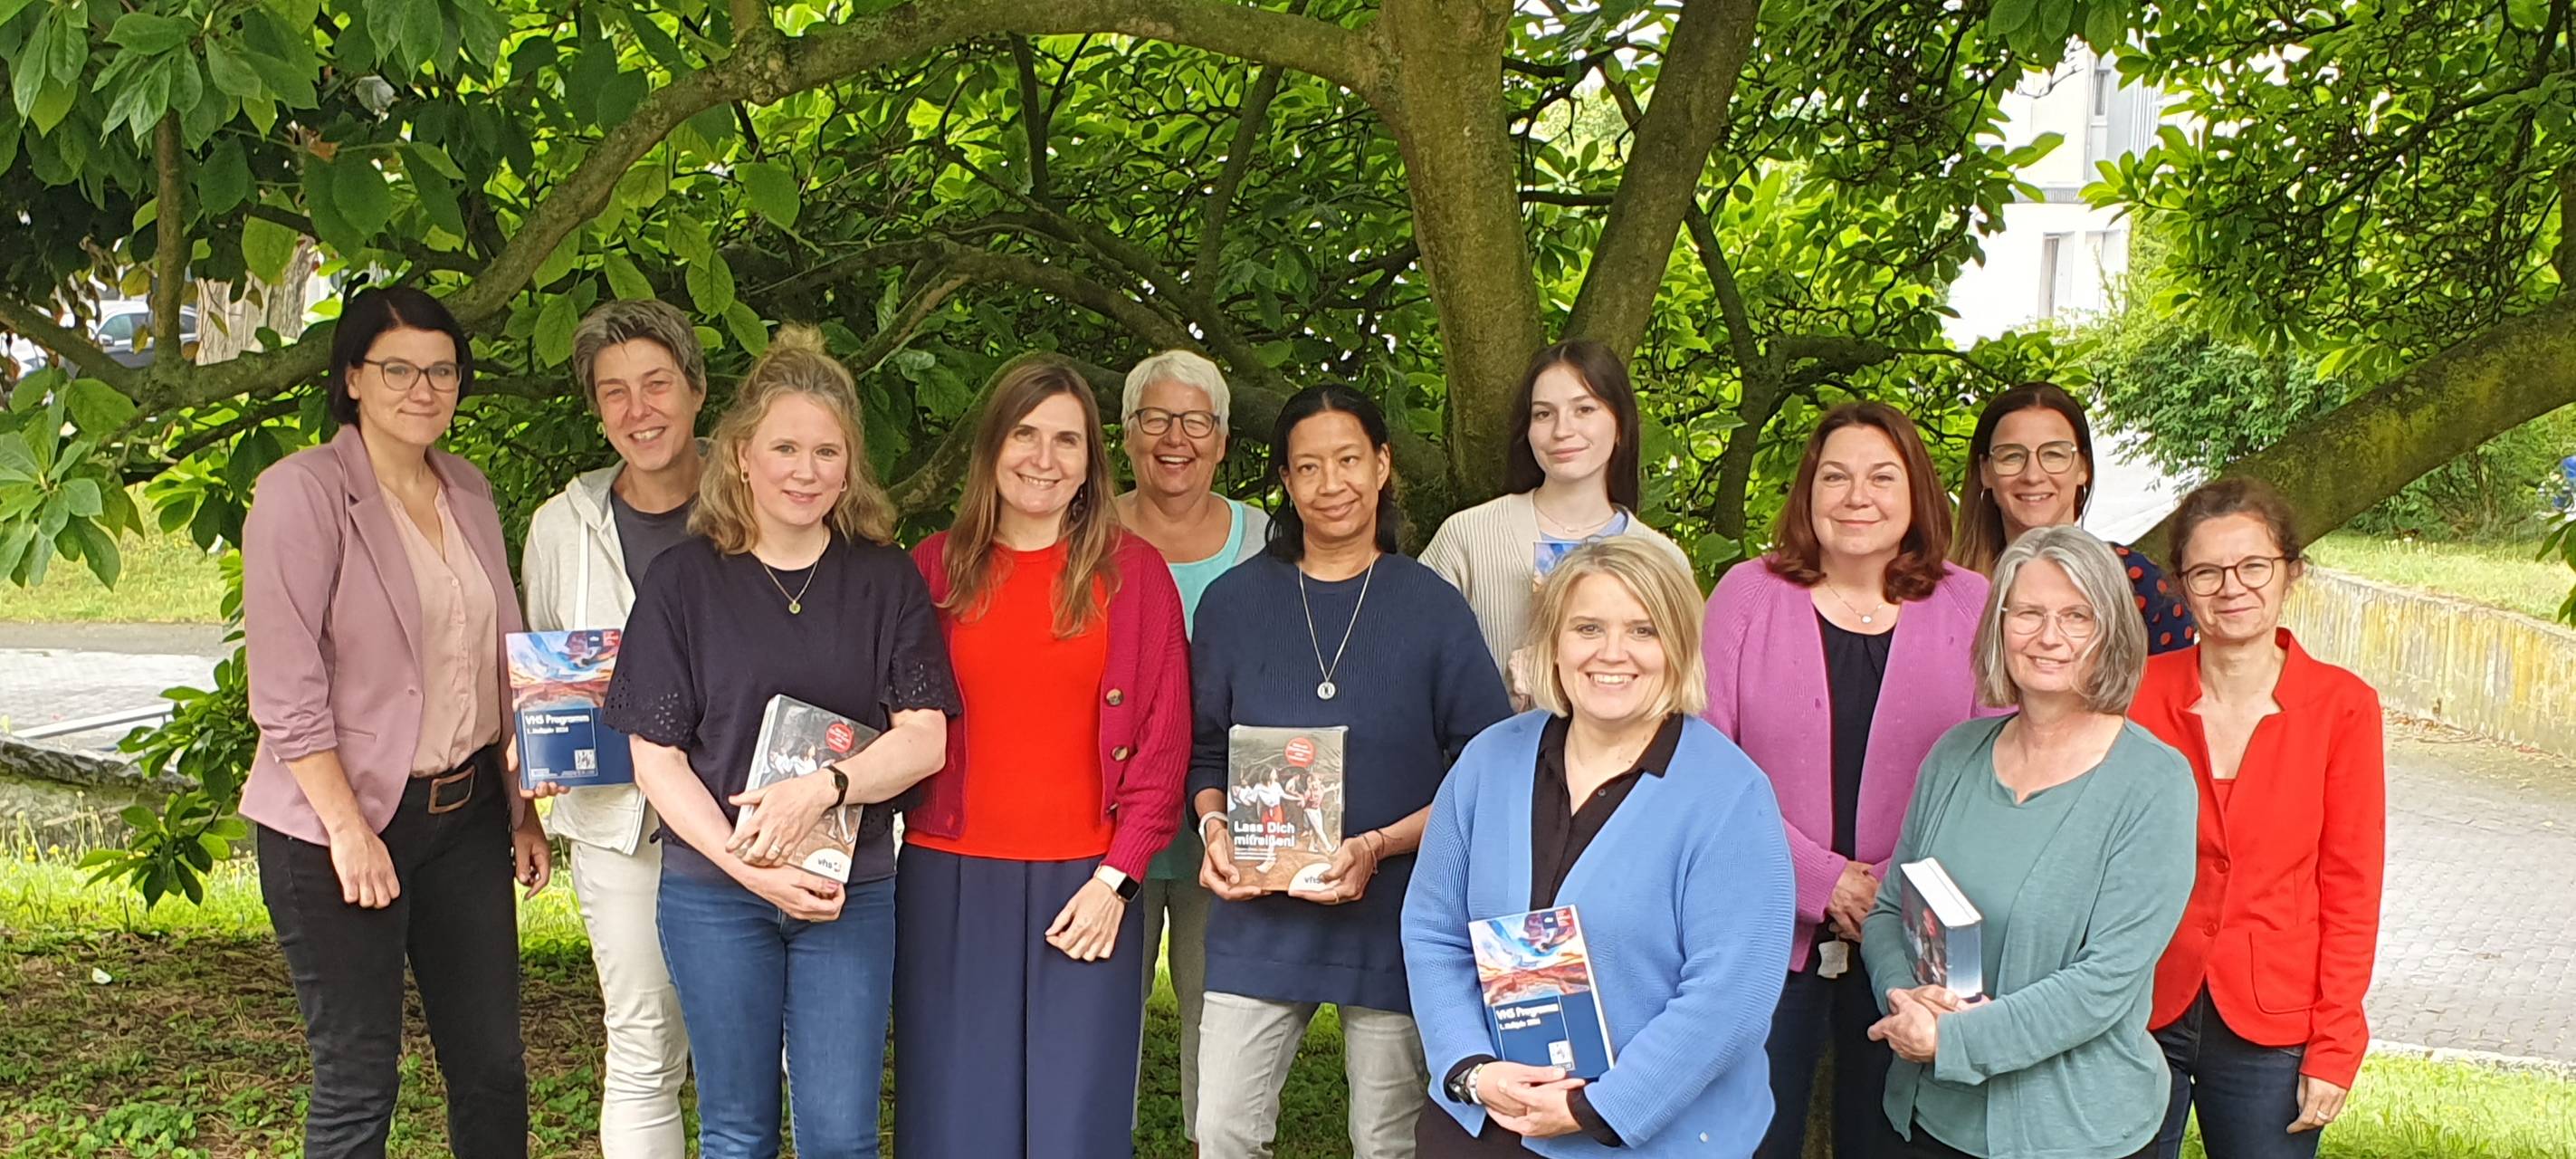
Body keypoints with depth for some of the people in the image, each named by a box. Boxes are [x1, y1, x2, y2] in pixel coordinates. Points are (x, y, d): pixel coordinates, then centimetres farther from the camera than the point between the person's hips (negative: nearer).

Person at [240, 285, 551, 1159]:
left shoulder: (467, 490, 10)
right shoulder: (303, 491, -10)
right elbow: (285, 688, -15)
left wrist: (523, 809, 13)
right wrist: (348, 829, -19)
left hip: (466, 813, 6)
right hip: (342, 823, -6)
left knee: (492, 1067, 10)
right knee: (357, 1086, 2)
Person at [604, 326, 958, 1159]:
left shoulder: (886, 581, 3)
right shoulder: (684, 579, 0)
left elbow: (924, 739, -4)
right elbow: (656, 757, -3)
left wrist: (823, 787, -21)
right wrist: (747, 866, -14)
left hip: (852, 890, 1)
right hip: (714, 892, 0)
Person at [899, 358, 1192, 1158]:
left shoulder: (1133, 571, 3)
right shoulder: (936, 568, 6)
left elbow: (1163, 739, 0)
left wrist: (1117, 878, -6)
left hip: (1086, 886, -1)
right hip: (952, 881, 1)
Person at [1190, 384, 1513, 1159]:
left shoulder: (1432, 608, -1)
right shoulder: (1234, 601, 4)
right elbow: (1204, 751, 11)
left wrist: (1380, 847, -15)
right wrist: (1214, 831, -9)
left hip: (1393, 916, -1)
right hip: (1257, 914, 1)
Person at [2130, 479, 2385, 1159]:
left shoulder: (2342, 706, -5)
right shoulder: (2138, 692, -3)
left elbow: (2351, 888, -2)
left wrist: (2334, 1046, -4)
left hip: (2271, 1028, -1)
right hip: (2140, 1016, 1)